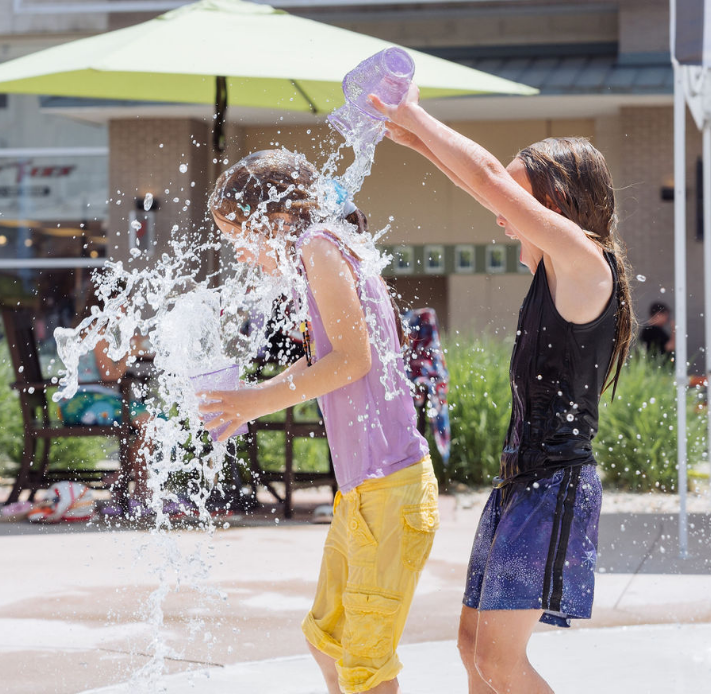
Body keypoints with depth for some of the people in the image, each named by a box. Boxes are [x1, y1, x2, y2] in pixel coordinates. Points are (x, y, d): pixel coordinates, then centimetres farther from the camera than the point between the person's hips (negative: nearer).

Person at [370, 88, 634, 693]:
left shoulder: (585, 262, -13)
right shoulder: (559, 267, 12)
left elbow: (490, 180, -17)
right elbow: (495, 185, 25)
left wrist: (416, 116, -5)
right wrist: (419, 139, 26)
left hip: (555, 484, -10)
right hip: (521, 480, 10)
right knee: (475, 646, 13)